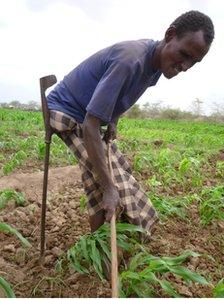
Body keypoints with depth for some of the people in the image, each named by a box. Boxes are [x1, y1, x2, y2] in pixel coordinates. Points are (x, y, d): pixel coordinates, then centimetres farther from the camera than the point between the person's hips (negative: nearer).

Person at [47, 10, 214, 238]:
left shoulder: (157, 62, -5)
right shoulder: (130, 60, -34)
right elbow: (89, 128, -36)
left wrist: (113, 121, -3)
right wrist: (108, 188, -33)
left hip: (88, 115, 9)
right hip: (66, 111, -8)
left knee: (118, 169, 6)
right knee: (102, 180, -18)